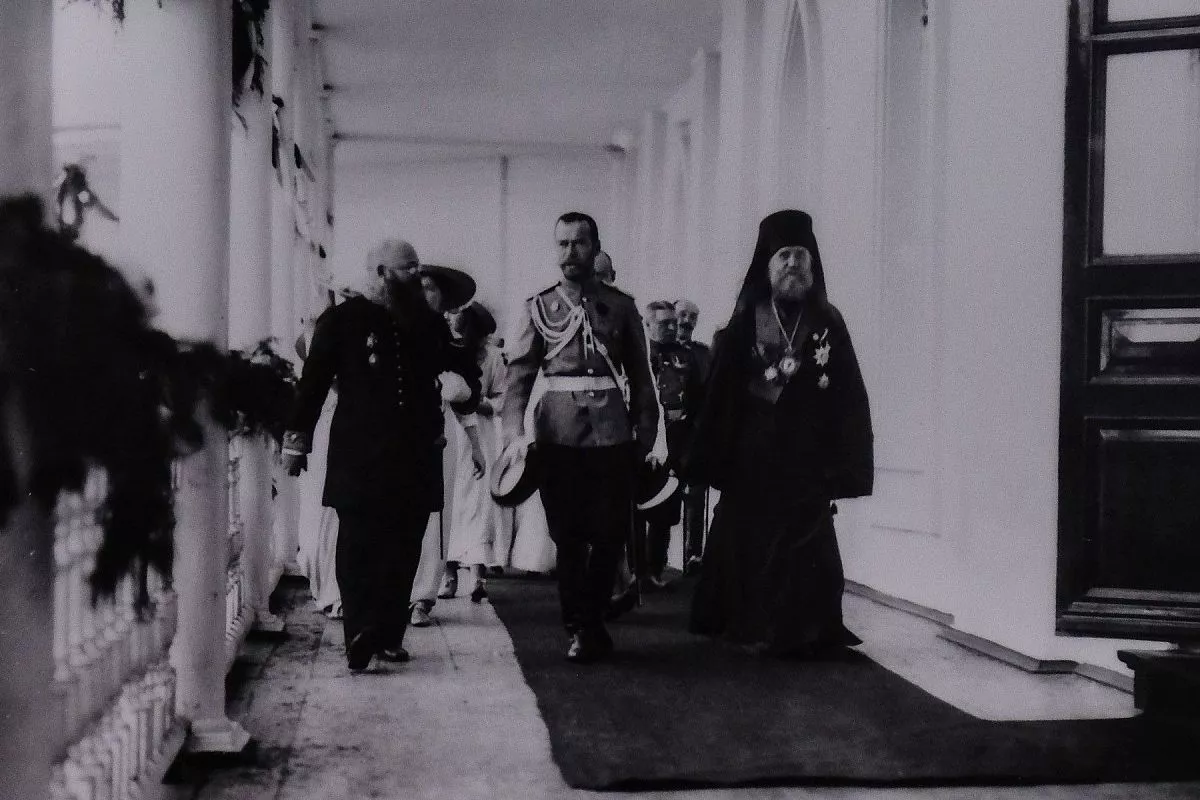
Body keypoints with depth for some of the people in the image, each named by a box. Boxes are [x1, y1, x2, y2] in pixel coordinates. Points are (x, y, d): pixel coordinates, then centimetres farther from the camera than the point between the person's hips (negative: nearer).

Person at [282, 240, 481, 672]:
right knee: (359, 548, -8)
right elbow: (313, 381, 3)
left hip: (416, 455, 4)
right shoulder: (343, 320, 2)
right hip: (359, 456, -4)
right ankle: (360, 641, -10)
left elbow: (459, 368, 23)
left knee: (404, 549, 4)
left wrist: (463, 385, -2)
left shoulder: (430, 324, 15)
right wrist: (297, 440, 1)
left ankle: (389, 636, 12)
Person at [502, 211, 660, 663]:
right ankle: (581, 629, 14)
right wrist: (515, 434, -9)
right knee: (569, 537, 2)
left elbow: (640, 378, 9)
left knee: (610, 534, 2)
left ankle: (589, 626, 21)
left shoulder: (621, 306, 9)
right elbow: (519, 375, 2)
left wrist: (646, 439, 4)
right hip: (559, 434, -1)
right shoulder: (539, 308, 7)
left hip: (613, 434, 1)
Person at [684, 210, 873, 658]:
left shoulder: (828, 323, 3)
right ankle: (751, 625, 16)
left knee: (806, 547, 0)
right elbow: (719, 395, -1)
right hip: (752, 460, 0)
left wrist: (843, 468, -8)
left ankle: (802, 631, 9)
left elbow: (849, 400, 0)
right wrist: (712, 461, -7)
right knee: (750, 545, 4)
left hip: (807, 462, 0)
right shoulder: (745, 323, 2)